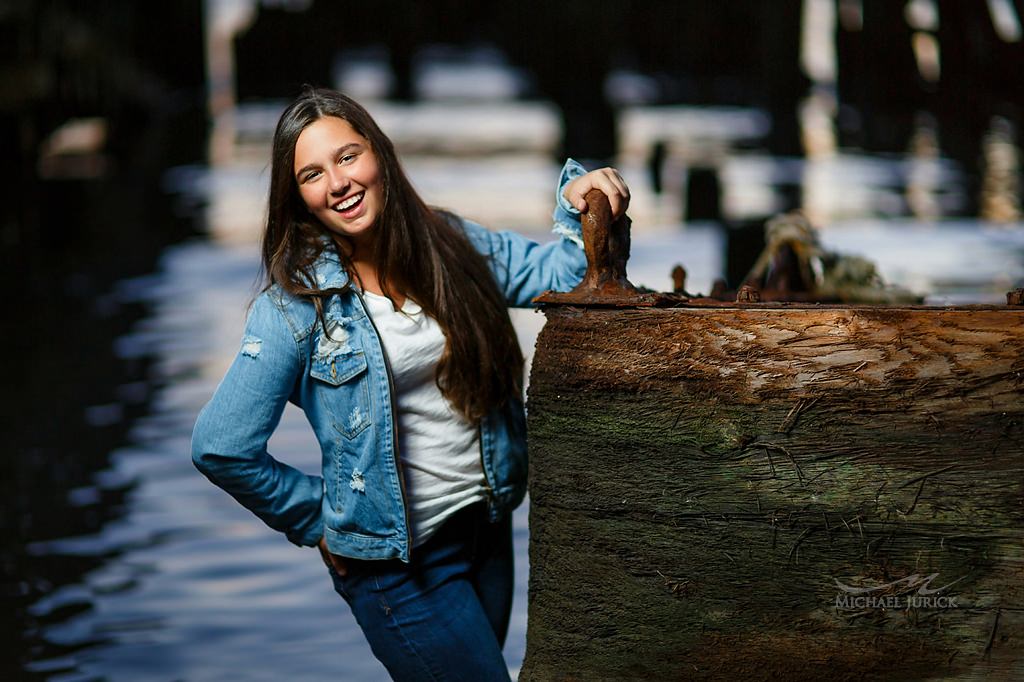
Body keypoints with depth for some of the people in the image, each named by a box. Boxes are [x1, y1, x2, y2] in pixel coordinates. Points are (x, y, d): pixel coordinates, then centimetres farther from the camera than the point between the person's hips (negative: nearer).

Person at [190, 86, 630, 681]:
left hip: (489, 524, 6)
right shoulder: (297, 303, -14)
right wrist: (320, 520, -6)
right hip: (398, 559, -5)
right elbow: (222, 449, -13)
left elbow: (558, 273, 8)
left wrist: (579, 203, -11)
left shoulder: (452, 243, 0)